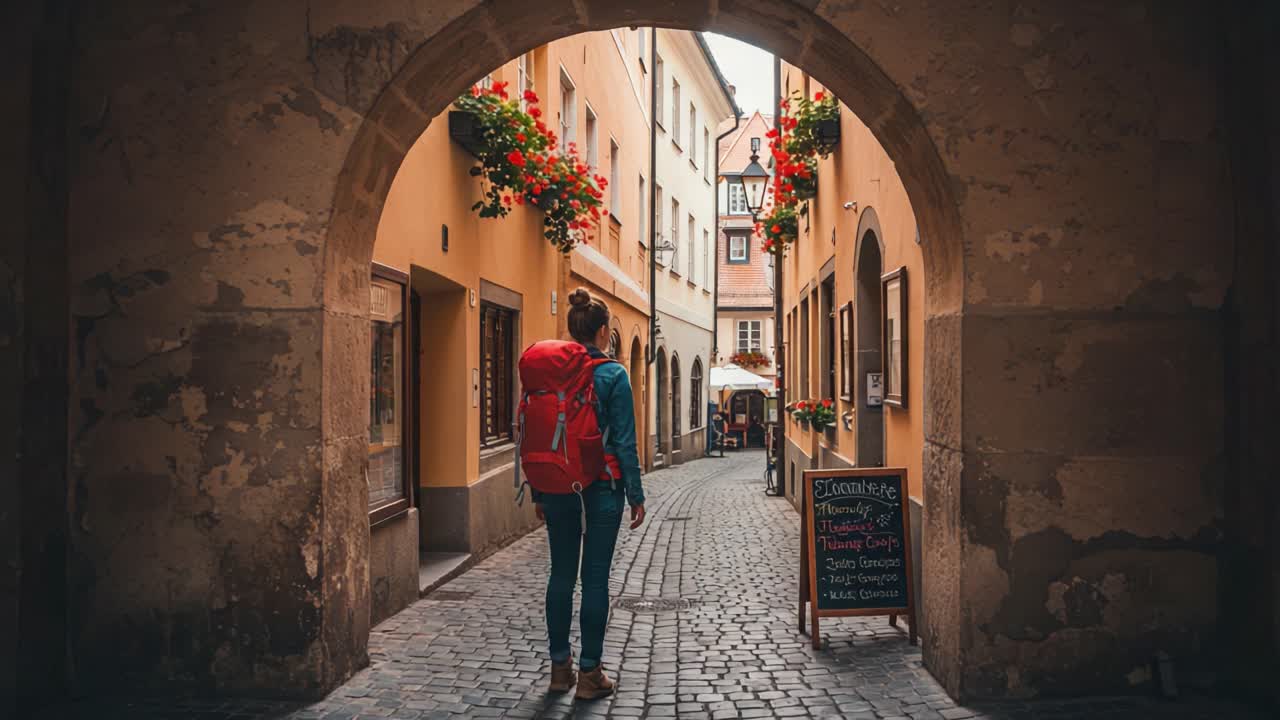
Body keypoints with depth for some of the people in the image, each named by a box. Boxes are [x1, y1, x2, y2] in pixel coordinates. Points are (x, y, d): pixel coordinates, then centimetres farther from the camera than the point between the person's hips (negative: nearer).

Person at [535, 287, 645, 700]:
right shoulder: (612, 375, -10)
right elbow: (624, 441, -10)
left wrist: (538, 492, 14)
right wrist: (635, 495, -3)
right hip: (601, 487, -4)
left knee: (561, 573, 13)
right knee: (595, 577, 3)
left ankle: (560, 666, 22)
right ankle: (589, 673, 10)